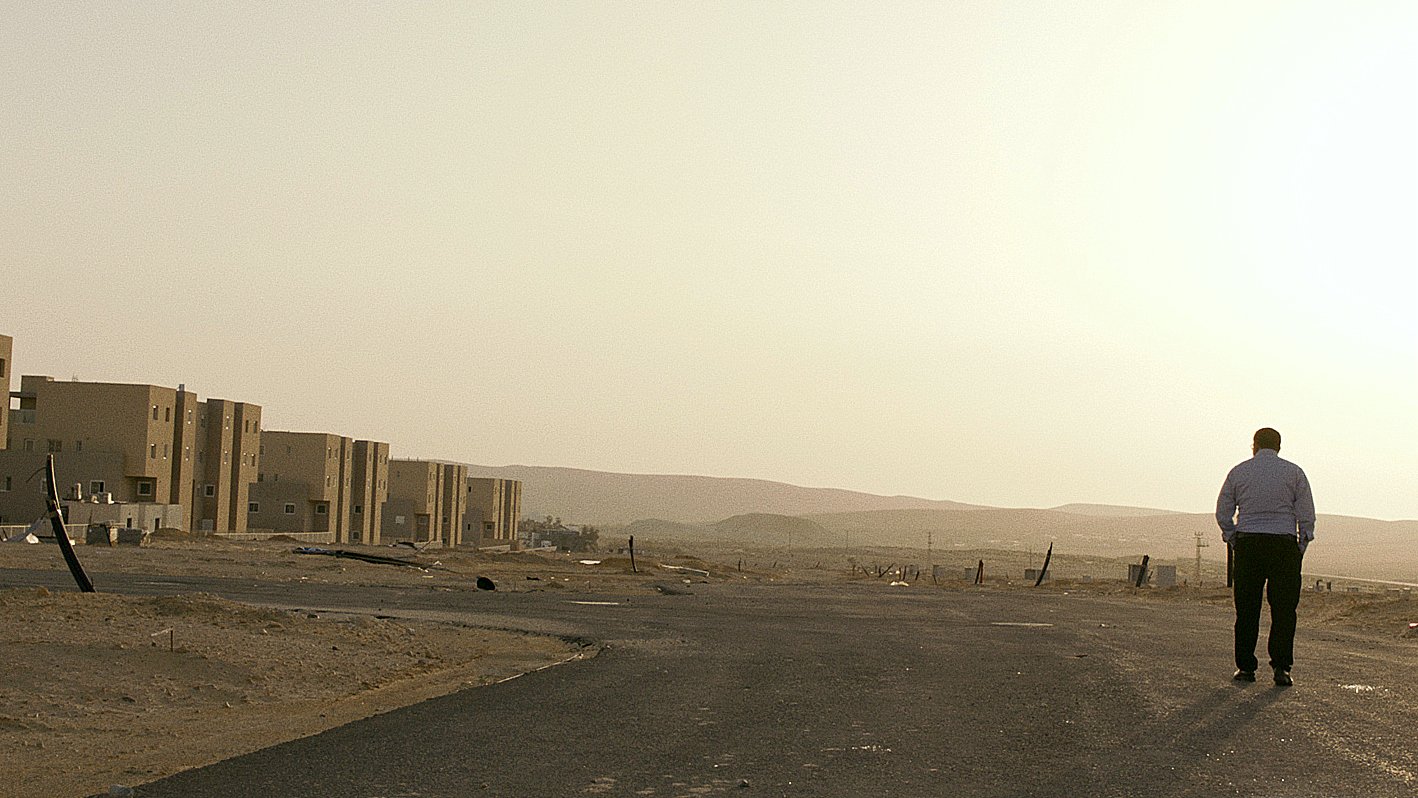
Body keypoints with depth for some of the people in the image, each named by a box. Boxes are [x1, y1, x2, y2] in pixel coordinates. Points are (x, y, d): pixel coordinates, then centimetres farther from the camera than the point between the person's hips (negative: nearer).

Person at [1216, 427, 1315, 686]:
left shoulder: (1238, 472, 8)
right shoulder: (1294, 472, 5)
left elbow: (1223, 513, 7)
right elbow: (1307, 514, 0)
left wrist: (1234, 543, 13)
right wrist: (1301, 547, 7)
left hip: (1247, 543, 1)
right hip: (1284, 543, -1)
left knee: (1247, 609, 7)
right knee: (1283, 609, 1)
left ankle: (1245, 667, 7)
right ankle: (1281, 667, -7)